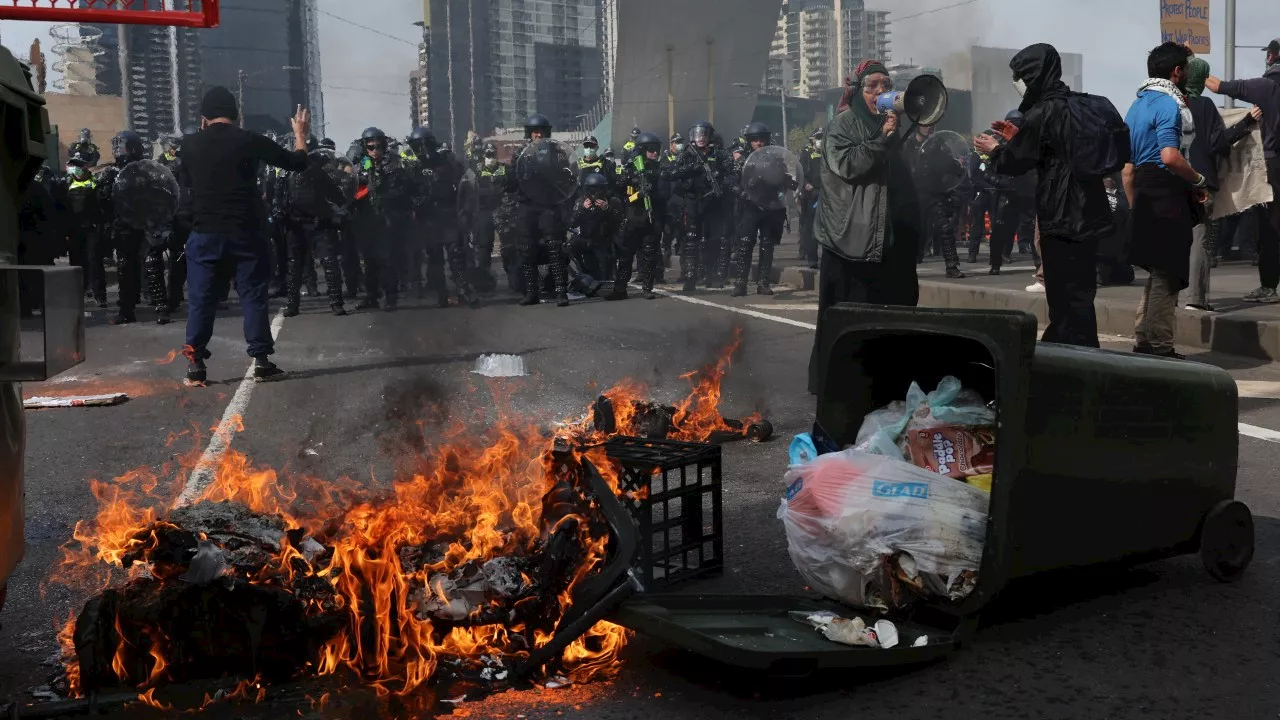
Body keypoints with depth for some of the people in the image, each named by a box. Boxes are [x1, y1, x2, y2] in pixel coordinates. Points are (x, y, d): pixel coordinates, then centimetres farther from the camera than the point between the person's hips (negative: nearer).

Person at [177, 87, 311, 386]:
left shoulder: (190, 145, 1)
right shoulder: (249, 141, -6)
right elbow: (297, 162, 1)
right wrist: (301, 136, 20)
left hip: (204, 233, 1)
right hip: (245, 233, -1)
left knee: (200, 298, 5)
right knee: (253, 295, 6)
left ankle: (195, 364, 3)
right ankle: (261, 361, 7)